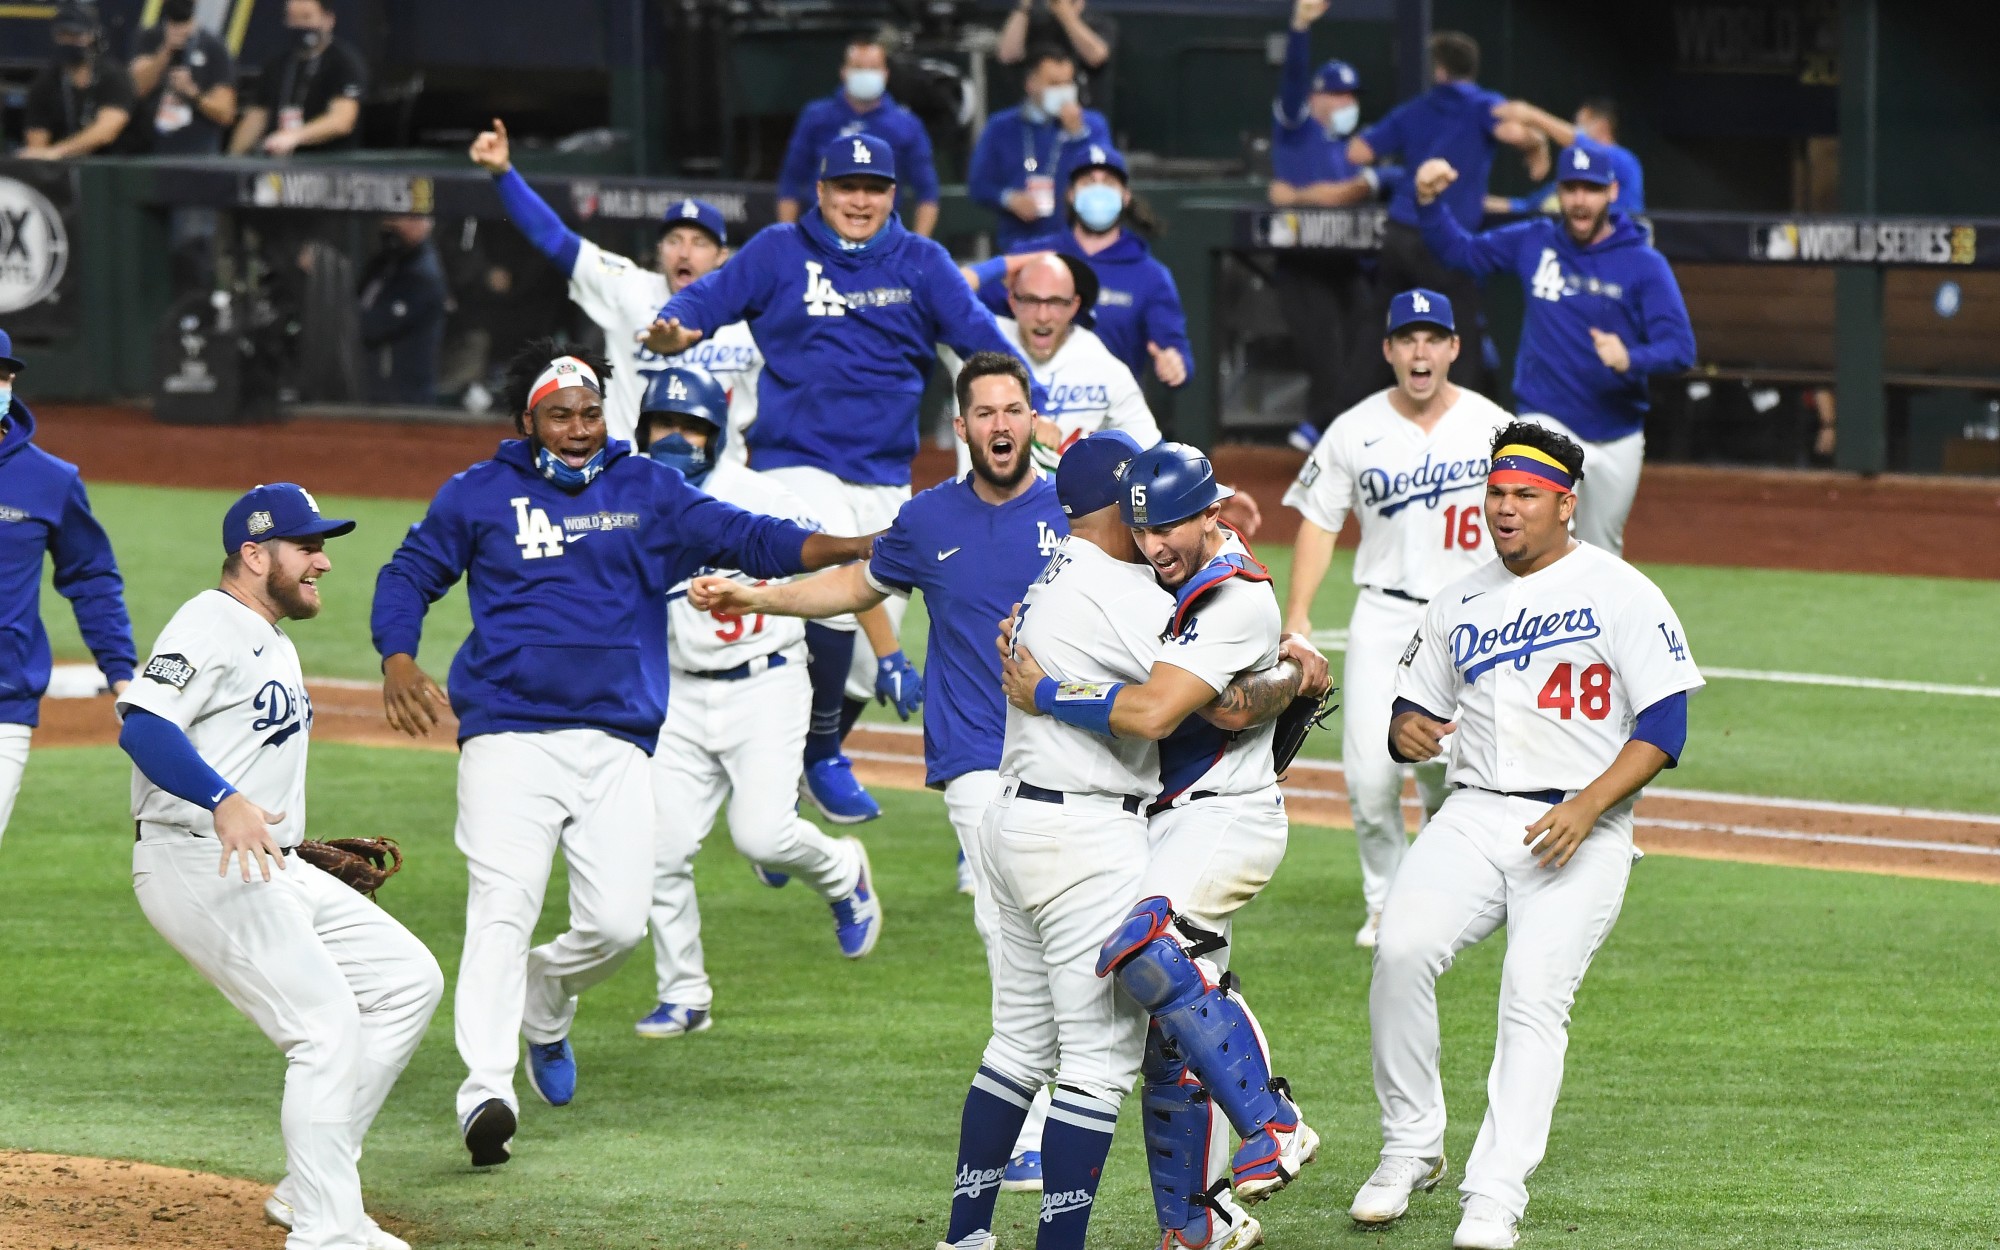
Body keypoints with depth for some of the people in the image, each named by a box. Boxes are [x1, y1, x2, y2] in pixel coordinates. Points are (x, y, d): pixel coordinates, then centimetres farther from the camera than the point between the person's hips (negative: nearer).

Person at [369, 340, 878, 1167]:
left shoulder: (647, 492, 12)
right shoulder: (480, 496, 9)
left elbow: (741, 538, 3)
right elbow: (409, 574, 13)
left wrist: (855, 548, -12)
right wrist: (397, 663, -6)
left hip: (617, 742, 2)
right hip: (509, 736, -2)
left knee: (618, 922, -5)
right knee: (502, 908, -16)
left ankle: (544, 998, 28)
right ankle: (487, 1092, -23)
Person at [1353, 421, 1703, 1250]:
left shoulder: (1619, 593, 1)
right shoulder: (1460, 603, 17)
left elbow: (1664, 725, -5)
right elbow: (1413, 711, 22)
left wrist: (1589, 806, -18)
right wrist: (1407, 733, -4)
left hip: (1580, 832, -4)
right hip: (1473, 817, 4)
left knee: (1535, 998, -19)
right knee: (1402, 949, -21)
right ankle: (1410, 1150, -7)